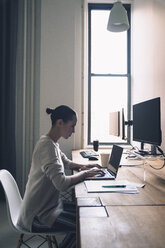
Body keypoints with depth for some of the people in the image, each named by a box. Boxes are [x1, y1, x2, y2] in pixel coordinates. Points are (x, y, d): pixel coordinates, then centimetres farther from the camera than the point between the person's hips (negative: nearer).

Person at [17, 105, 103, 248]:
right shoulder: (47, 145, -26)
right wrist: (85, 173, -20)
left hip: (50, 203, 10)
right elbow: (61, 183, -34)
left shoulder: (53, 144, 6)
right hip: (39, 215, -10)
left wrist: (83, 166, 3)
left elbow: (66, 162, 21)